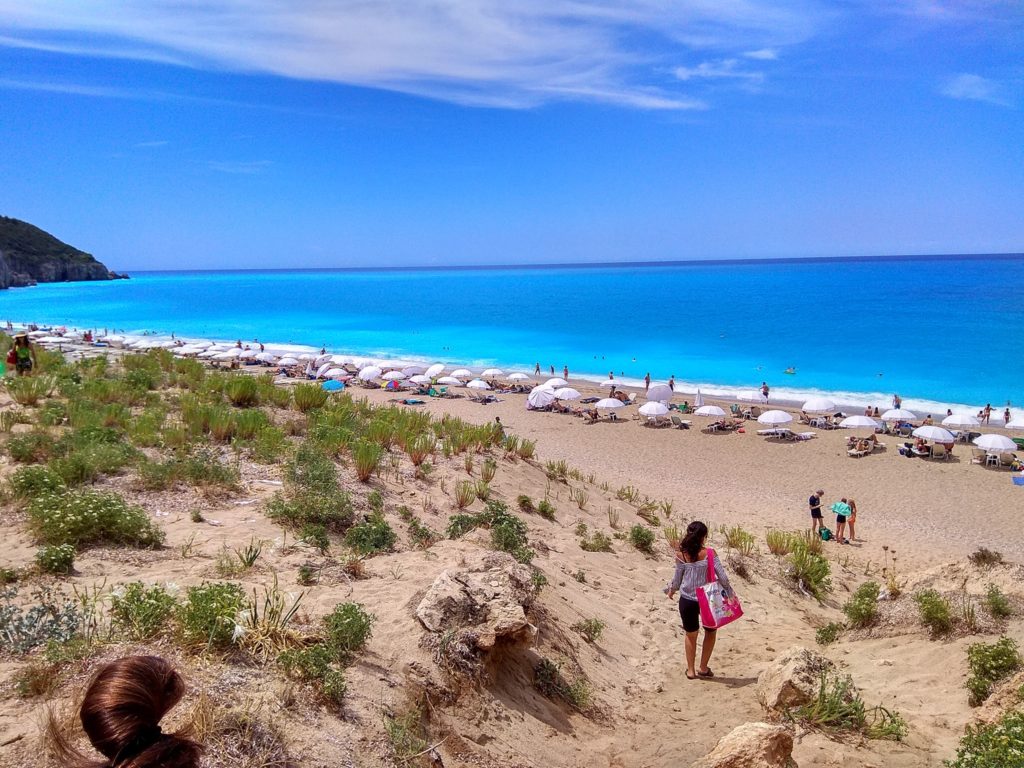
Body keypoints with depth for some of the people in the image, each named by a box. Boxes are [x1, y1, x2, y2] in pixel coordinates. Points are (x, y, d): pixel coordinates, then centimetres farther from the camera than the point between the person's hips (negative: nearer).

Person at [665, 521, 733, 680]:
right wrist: (729, 593, 3)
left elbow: (677, 579, 1)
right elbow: (722, 577, -14)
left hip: (686, 600, 2)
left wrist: (671, 590, 21)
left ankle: (691, 670, 28)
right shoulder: (709, 553, -15)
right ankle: (703, 668, 26)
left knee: (691, 635, 20)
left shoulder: (681, 555, -9)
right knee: (710, 632, 23)